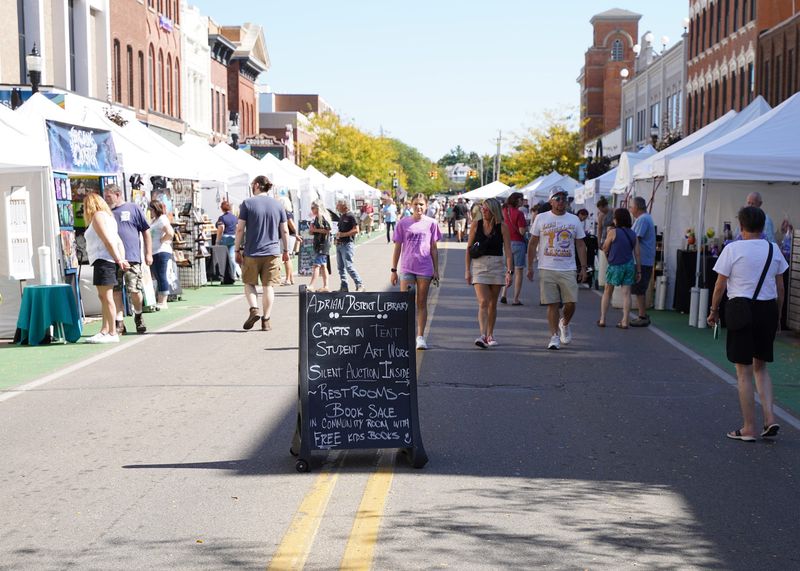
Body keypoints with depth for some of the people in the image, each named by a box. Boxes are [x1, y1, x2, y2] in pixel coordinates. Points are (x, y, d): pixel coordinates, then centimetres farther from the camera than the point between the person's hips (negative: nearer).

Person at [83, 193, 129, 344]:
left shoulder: (98, 216, -6)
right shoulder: (108, 216, 23)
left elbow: (108, 241, -15)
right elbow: (119, 242, 15)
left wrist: (118, 260, -14)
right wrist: (122, 259, 5)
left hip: (103, 260, -10)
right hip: (106, 261, 10)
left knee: (106, 297, -9)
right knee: (103, 297, 12)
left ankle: (112, 333, -9)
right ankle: (104, 330, 15)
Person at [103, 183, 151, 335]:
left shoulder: (133, 209, 5)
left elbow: (146, 232, 5)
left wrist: (148, 253, 0)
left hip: (131, 258, -3)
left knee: (135, 291, -5)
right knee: (116, 292, 1)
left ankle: (138, 317, 20)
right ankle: (120, 323, 7)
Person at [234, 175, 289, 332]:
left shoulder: (247, 203, -3)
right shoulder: (278, 205, 5)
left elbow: (240, 229, -4)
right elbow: (284, 231, 7)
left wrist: (237, 250, 3)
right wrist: (286, 250, 17)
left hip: (252, 252, -2)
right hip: (273, 252, 2)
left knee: (249, 283, 14)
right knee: (268, 286, 5)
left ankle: (254, 309, -7)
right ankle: (266, 320, 4)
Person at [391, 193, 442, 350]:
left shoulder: (431, 223, 4)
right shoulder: (403, 223, 2)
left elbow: (433, 249, 8)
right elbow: (397, 248, 6)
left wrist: (436, 270, 6)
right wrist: (394, 270, 4)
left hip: (425, 268, 1)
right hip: (406, 268, 0)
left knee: (422, 303, 6)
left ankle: (420, 337, 11)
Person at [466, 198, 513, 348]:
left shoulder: (502, 226, -4)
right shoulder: (476, 225, 0)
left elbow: (508, 250, -6)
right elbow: (469, 248, 5)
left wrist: (509, 271, -14)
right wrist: (467, 270, 2)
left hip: (497, 265, 1)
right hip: (479, 264, 0)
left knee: (493, 303, 10)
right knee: (483, 302, -13)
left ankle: (490, 334, 23)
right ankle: (483, 335, -21)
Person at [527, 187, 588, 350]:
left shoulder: (574, 220, 9)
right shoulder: (541, 218, 5)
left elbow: (580, 245, 12)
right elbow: (533, 243, 7)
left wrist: (583, 267, 3)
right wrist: (530, 267, 3)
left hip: (568, 269, 1)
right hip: (547, 269, -1)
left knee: (571, 302, -2)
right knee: (552, 304, -3)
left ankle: (565, 324, 28)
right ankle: (554, 336, 5)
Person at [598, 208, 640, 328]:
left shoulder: (613, 232, -9)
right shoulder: (633, 234, 5)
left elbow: (605, 249, -2)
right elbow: (637, 254, 4)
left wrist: (607, 235, 8)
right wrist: (639, 270, 8)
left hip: (615, 265, -3)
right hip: (629, 265, 3)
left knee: (607, 292, 10)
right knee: (626, 293, 2)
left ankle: (602, 320, 11)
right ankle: (625, 321, 0)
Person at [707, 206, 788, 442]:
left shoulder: (732, 249, -8)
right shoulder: (773, 249, 5)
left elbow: (720, 285, -6)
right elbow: (780, 287, 9)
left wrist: (714, 311, 6)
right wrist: (777, 315, 19)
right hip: (768, 308, 4)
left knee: (744, 371, 4)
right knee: (760, 366, 19)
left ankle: (749, 429, 8)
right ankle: (770, 418, 6)